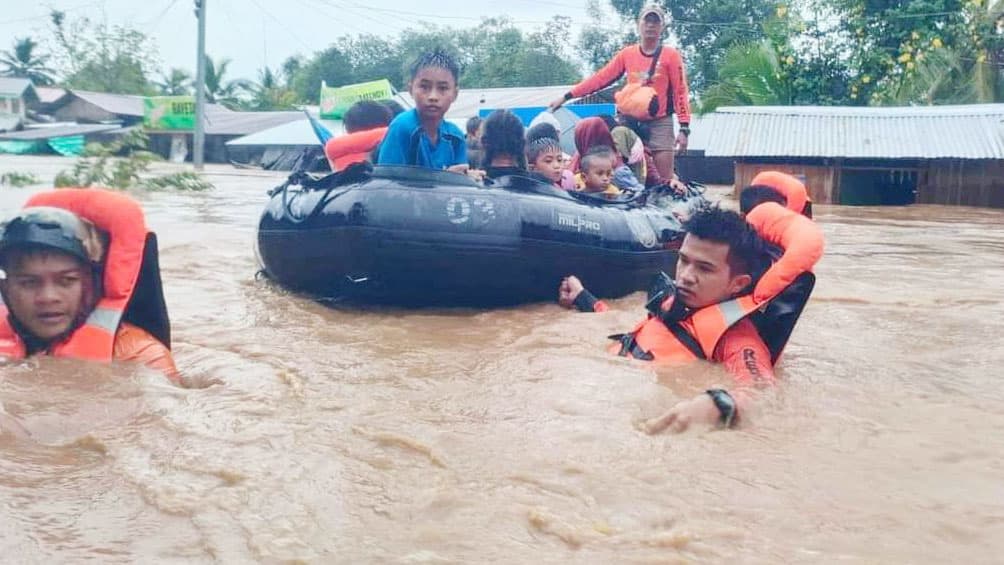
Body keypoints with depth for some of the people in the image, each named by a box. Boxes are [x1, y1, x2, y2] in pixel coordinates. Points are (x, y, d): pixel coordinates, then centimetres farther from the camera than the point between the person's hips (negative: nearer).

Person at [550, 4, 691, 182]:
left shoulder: (671, 55, -1)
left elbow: (680, 91, -3)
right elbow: (601, 78, 7)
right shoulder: (627, 54, 6)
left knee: (665, 179, -6)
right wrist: (566, 97, 3)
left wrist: (684, 128, -11)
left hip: (660, 123, -3)